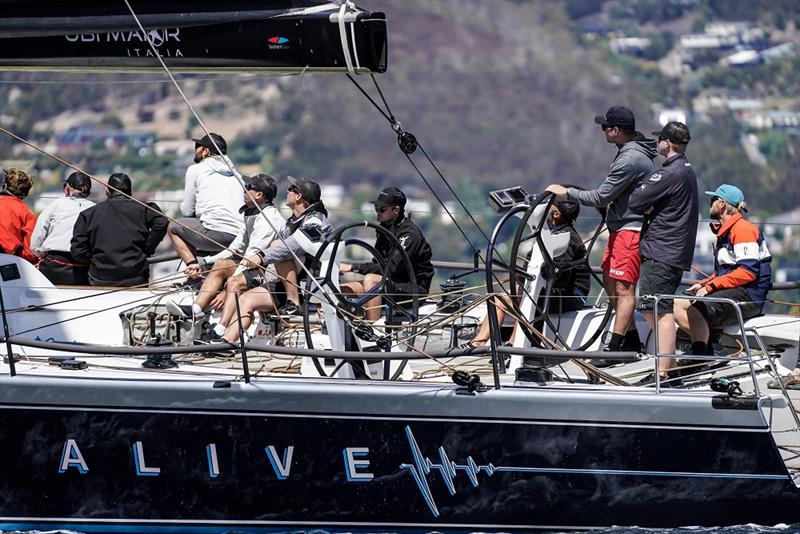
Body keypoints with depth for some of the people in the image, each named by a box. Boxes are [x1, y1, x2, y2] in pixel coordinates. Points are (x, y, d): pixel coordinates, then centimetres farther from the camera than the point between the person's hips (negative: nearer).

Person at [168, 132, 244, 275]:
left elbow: (187, 211, 8)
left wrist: (183, 206, 32)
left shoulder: (196, 169, 8)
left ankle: (192, 264, -6)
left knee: (173, 228, 16)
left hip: (217, 233, -7)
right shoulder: (234, 173, 26)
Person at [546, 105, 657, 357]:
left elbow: (601, 197, -19)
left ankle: (615, 347, -10)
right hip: (621, 226, 11)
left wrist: (567, 192, -11)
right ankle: (631, 340, 22)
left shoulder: (629, 160, -21)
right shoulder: (634, 152, 12)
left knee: (623, 287, -10)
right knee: (610, 280, 15)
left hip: (630, 230, -11)